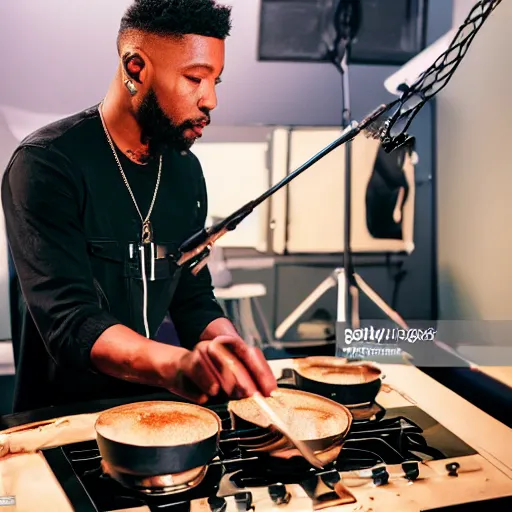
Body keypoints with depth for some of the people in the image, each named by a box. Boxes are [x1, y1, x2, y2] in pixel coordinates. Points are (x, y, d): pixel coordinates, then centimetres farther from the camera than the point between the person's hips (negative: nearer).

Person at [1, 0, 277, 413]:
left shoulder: (185, 170, 5)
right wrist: (175, 364, -43)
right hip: (58, 415, -5)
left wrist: (236, 353, -11)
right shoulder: (46, 163, -16)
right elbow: (71, 324, -25)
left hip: (149, 409, 5)